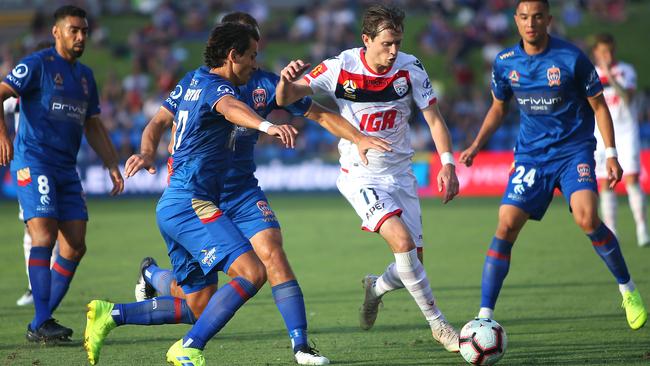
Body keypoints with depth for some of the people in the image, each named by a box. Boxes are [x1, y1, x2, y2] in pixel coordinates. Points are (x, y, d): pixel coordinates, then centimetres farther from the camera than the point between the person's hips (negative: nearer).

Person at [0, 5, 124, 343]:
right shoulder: (37, 65, -4)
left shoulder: (85, 76, 18)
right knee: (44, 237, -17)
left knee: (74, 247, 2)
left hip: (66, 169, 8)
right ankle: (40, 323, -18)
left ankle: (43, 320, 10)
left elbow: (93, 126, 26)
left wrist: (113, 166, 18)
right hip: (33, 161, -8)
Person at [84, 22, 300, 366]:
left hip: (172, 206, 10)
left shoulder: (197, 79, 19)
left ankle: (111, 314, 12)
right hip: (190, 204, -10)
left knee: (200, 306, 11)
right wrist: (266, 125, -55)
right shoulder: (217, 86, -10)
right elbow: (230, 108, -36)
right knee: (251, 272, -23)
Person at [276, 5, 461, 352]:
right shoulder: (340, 68, -15)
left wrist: (447, 164, -12)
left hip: (400, 174, 4)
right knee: (402, 240, -24)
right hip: (360, 176, -4)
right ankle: (438, 325, -13)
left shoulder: (409, 68, -9)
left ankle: (376, 288, 36)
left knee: (412, 262, 1)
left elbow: (433, 117, -1)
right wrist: (287, 80, -37)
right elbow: (285, 99, -14)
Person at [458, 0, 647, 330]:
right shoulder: (505, 63, 0)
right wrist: (476, 145, 4)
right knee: (505, 226, -11)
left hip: (574, 151, -3)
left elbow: (599, 105, -1)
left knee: (587, 219, -24)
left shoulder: (571, 58, -11)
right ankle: (484, 316, -8)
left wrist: (611, 154, -8)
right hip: (531, 155, 3)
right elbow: (498, 108, 17)